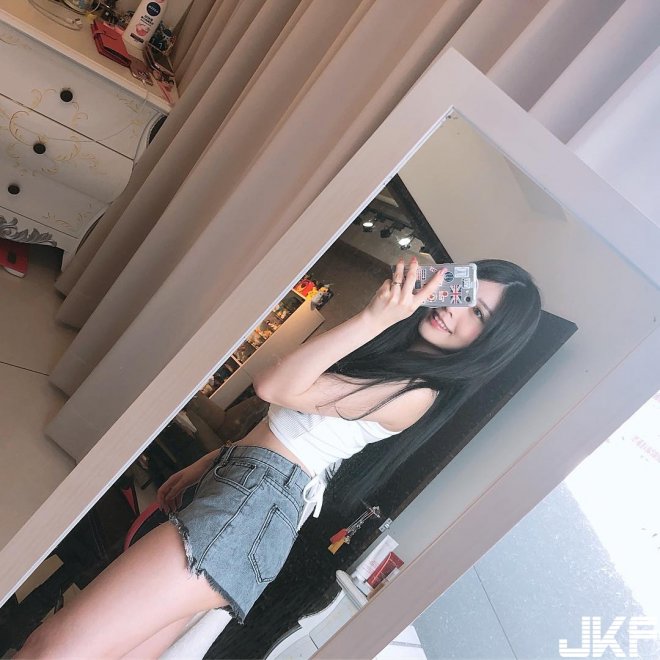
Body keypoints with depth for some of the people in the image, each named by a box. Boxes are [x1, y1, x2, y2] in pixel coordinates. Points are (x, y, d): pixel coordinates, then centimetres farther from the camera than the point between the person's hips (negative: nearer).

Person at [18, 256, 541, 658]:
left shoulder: (415, 394, -11)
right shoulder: (391, 354, 19)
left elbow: (275, 387, -16)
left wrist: (374, 317, -19)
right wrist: (204, 466, 21)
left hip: (258, 501, -10)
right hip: (235, 480, 10)